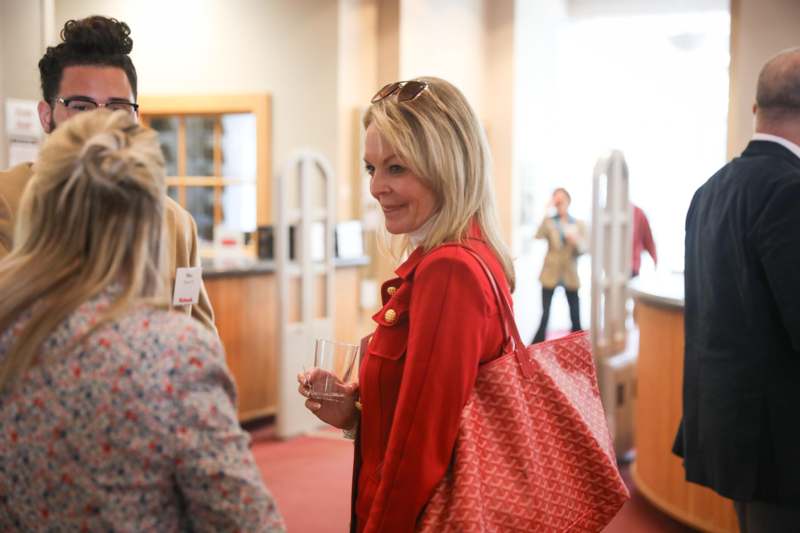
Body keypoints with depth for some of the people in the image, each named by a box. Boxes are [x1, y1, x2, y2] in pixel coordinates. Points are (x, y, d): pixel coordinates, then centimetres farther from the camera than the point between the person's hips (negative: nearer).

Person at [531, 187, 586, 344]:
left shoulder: (579, 224, 6)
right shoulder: (549, 222, 1)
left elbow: (583, 249, 0)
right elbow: (539, 236, -18)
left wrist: (575, 240, -21)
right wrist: (547, 215, -25)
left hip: (570, 274, 2)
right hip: (551, 273, -2)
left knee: (575, 316, 6)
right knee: (545, 314, -4)